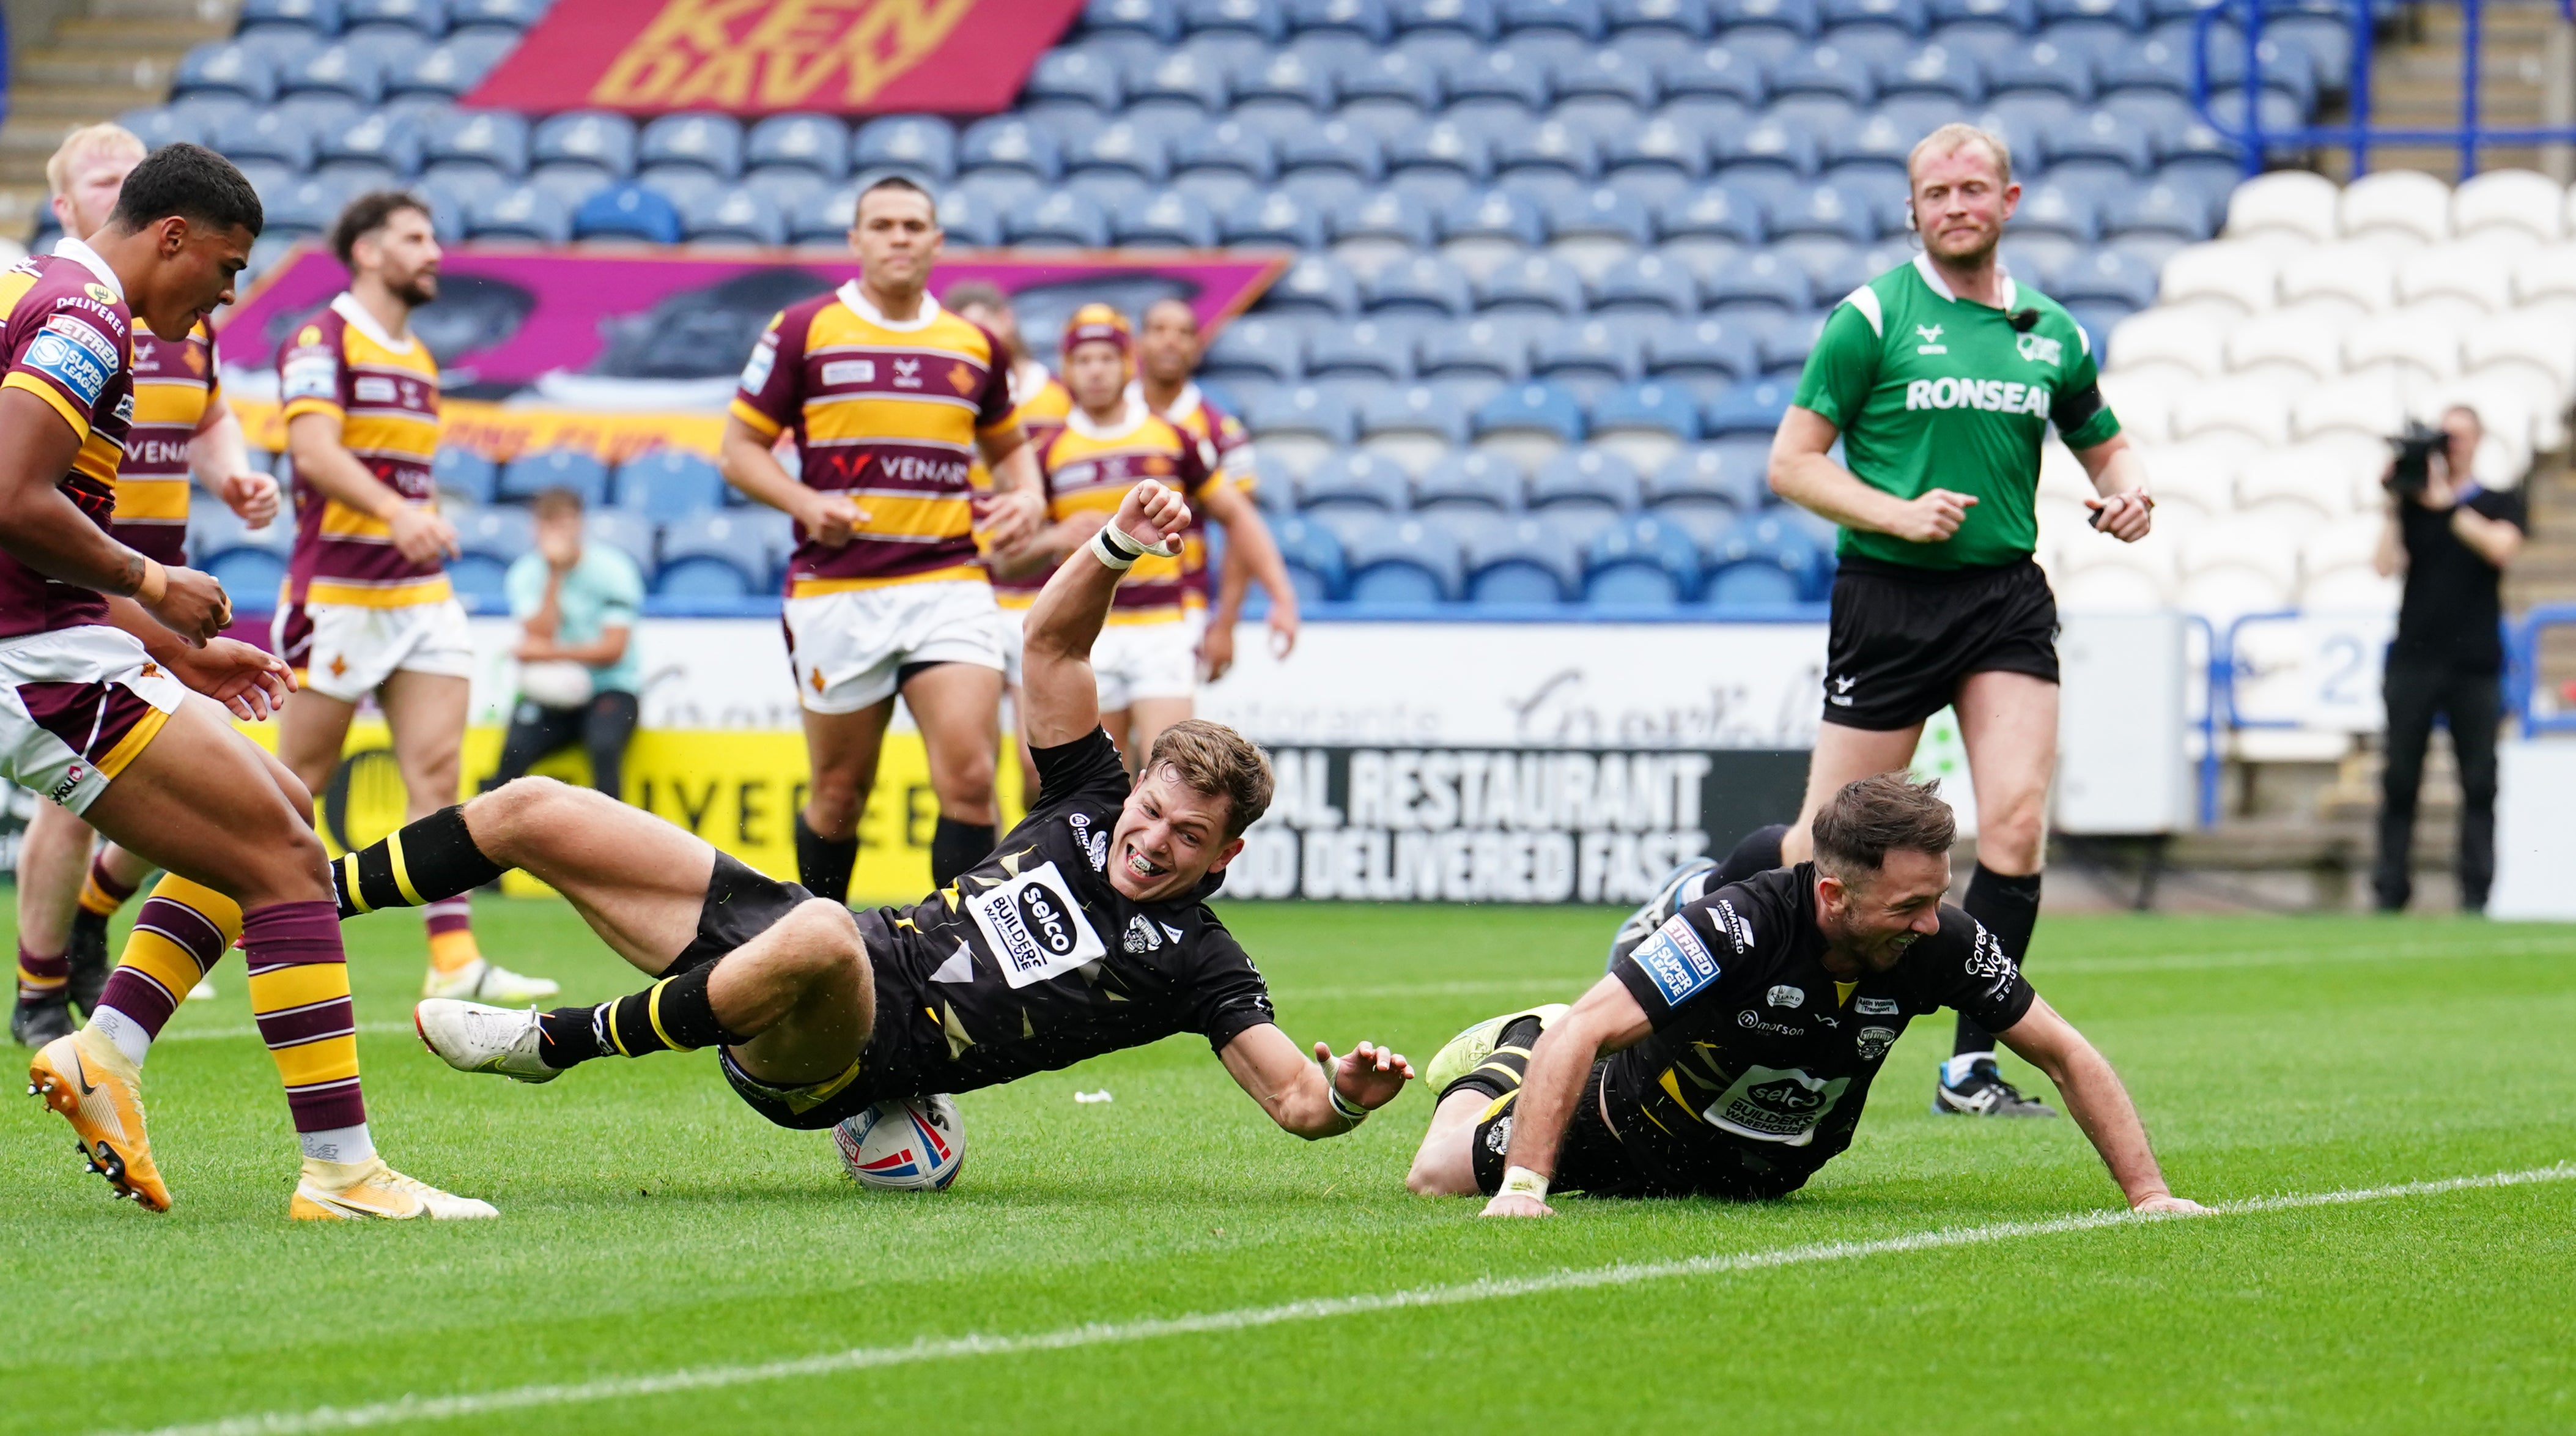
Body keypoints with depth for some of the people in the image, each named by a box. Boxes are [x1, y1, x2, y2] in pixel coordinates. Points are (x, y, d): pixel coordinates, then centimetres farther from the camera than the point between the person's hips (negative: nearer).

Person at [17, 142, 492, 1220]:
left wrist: (179, 651, 21)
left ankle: (105, 1051, 7)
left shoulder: (39, 293, 20)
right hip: (45, 660, -11)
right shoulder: (80, 312, -13)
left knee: (278, 818, 17)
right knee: (283, 857, -11)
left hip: (49, 648, 11)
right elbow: (15, 504, -25)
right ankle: (341, 1170, -14)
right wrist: (151, 585, -11)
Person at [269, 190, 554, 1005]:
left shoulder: (419, 358, 19)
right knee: (301, 782, 0)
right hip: (338, 594, -7)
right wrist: (399, 513, -37)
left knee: (437, 769, -5)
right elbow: (315, 450, -24)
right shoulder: (323, 341, -8)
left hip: (421, 593, 7)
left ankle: (454, 961, -12)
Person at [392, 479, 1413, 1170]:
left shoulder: (1195, 962, -5)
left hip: (827, 1064, -7)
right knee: (533, 812, 3)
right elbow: (1052, 642, 11)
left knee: (819, 940, -45)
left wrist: (1350, 1094, -33)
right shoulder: (1091, 806, 9)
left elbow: (1298, 1100, -11)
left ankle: (553, 1046, -24)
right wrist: (1117, 548, -5)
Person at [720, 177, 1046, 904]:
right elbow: (741, 447, 4)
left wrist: (1026, 496, 5)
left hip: (949, 584, 2)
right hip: (836, 591, -2)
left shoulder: (975, 345, 12)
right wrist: (806, 503, -13)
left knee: (969, 776, -14)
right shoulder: (803, 331, 2)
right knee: (840, 792, 7)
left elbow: (1008, 444, 27)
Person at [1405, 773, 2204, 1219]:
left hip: (1768, 1172, 4)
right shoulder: (1740, 928, -42)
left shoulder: (1942, 944, -29)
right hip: (1640, 1127, -4)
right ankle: (1512, 1055, 35)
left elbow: (2066, 1056, -18)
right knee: (1440, 1176, 6)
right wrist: (1523, 1189, -52)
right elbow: (1581, 1032, -43)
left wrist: (2148, 1195, -26)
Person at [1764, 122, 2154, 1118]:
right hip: (1888, 596, -3)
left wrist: (2127, 493, 2)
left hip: (2006, 596, 3)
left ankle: (1971, 1066, -7)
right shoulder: (1871, 317, -2)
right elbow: (1792, 463, -3)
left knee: (2017, 822, -13)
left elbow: (2104, 444, 25)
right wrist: (1898, 514, -16)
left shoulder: (2051, 334, 11)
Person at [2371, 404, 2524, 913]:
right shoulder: (2414, 504, 11)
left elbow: (2502, 548, -11)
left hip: (2475, 663, -1)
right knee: (2400, 780, -1)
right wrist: (2395, 504, -7)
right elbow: (2388, 564, -1)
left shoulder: (2500, 504, 9)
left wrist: (2446, 504, -13)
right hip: (2414, 658, 1)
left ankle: (2476, 894, -3)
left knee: (2480, 782, -3)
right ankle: (2390, 892, 1)